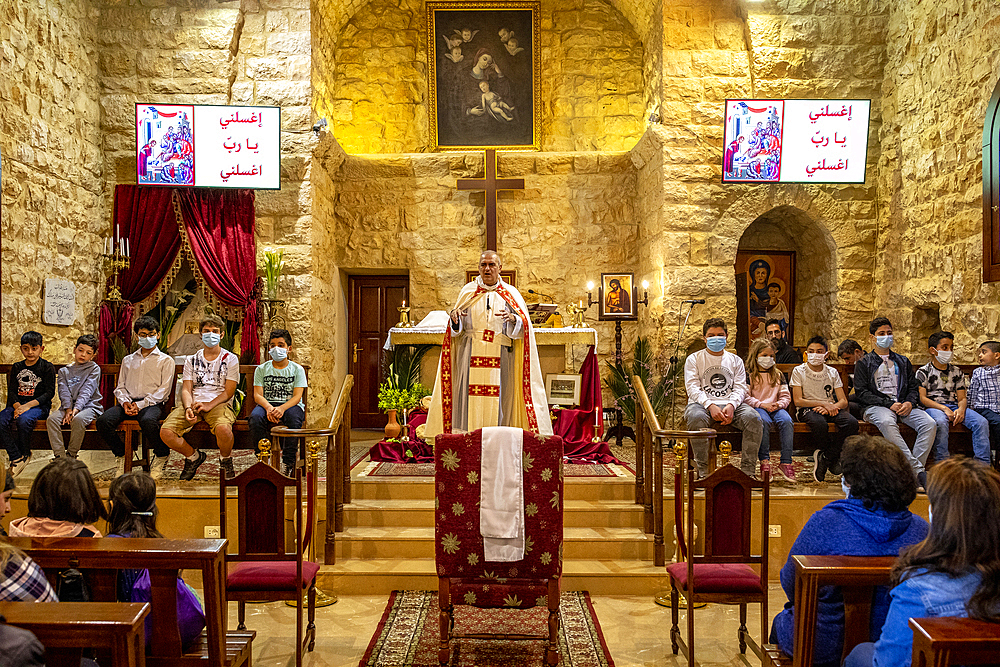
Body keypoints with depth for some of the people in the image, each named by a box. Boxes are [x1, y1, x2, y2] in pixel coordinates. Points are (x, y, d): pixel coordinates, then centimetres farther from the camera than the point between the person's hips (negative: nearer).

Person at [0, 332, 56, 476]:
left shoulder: (47, 367, 1)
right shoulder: (16, 368, 15)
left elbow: (49, 393, -7)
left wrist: (28, 405, -19)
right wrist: (17, 406, -13)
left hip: (39, 405, -5)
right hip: (17, 404, 5)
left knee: (23, 420, -35)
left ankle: (25, 454, -7)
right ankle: (16, 458, -18)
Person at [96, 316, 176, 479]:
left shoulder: (166, 360, 9)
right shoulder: (128, 360, 25)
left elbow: (163, 390, -1)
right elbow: (120, 387, 19)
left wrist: (140, 405, -13)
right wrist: (125, 402, -5)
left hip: (152, 403, -4)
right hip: (129, 402, 4)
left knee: (148, 422, -39)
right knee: (103, 421, -26)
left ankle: (162, 455, -9)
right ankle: (120, 454, 2)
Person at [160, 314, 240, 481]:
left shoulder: (230, 359, 7)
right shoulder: (192, 360, 17)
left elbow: (229, 391, 0)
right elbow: (186, 390, 8)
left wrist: (208, 405, -16)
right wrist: (188, 407, -14)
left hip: (219, 404, -3)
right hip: (193, 404, 3)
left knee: (223, 428, -38)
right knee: (166, 432, -23)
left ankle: (226, 461, -3)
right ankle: (194, 456, 7)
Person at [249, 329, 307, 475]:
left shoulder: (297, 369, 6)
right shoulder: (261, 369, 11)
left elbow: (297, 396, -5)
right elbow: (257, 395, 0)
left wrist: (282, 408, -26)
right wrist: (268, 407, -24)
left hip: (290, 405, -1)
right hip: (267, 404, 1)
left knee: (294, 417, -37)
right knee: (256, 417, -33)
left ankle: (288, 462, -26)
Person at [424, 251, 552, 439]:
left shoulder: (510, 294, 9)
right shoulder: (468, 292, 12)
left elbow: (523, 329, 1)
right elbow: (456, 330, 11)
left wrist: (513, 319, -19)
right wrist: (454, 318, -11)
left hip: (500, 360, -1)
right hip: (471, 358, 1)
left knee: (497, 403, -5)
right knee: (471, 403, -5)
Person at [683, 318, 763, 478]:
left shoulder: (735, 360, 20)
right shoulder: (694, 359, 12)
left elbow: (740, 387, 8)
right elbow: (693, 388, -2)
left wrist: (731, 406, -15)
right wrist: (710, 406, -20)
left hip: (730, 405, 2)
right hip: (702, 404, -2)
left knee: (753, 418, -28)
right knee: (696, 418, -38)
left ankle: (748, 470, -20)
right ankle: (703, 471, -28)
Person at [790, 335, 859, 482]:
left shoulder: (832, 372, 11)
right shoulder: (799, 371, 2)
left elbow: (843, 402, 4)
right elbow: (798, 401, -7)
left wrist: (831, 407, -18)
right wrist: (824, 404, -15)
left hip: (830, 408, 3)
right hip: (808, 409, -3)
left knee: (851, 422, -30)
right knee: (818, 423, -39)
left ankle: (825, 457, -14)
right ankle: (834, 458, -10)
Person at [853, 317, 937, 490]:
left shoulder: (903, 362, 25)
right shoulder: (864, 363, 11)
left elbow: (913, 388, 17)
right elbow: (862, 393, -1)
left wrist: (909, 403, -6)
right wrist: (889, 404, -12)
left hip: (903, 406, 4)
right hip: (876, 406, -4)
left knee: (929, 424, -26)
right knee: (887, 422, -39)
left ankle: (913, 472, -29)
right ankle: (918, 470, -41)